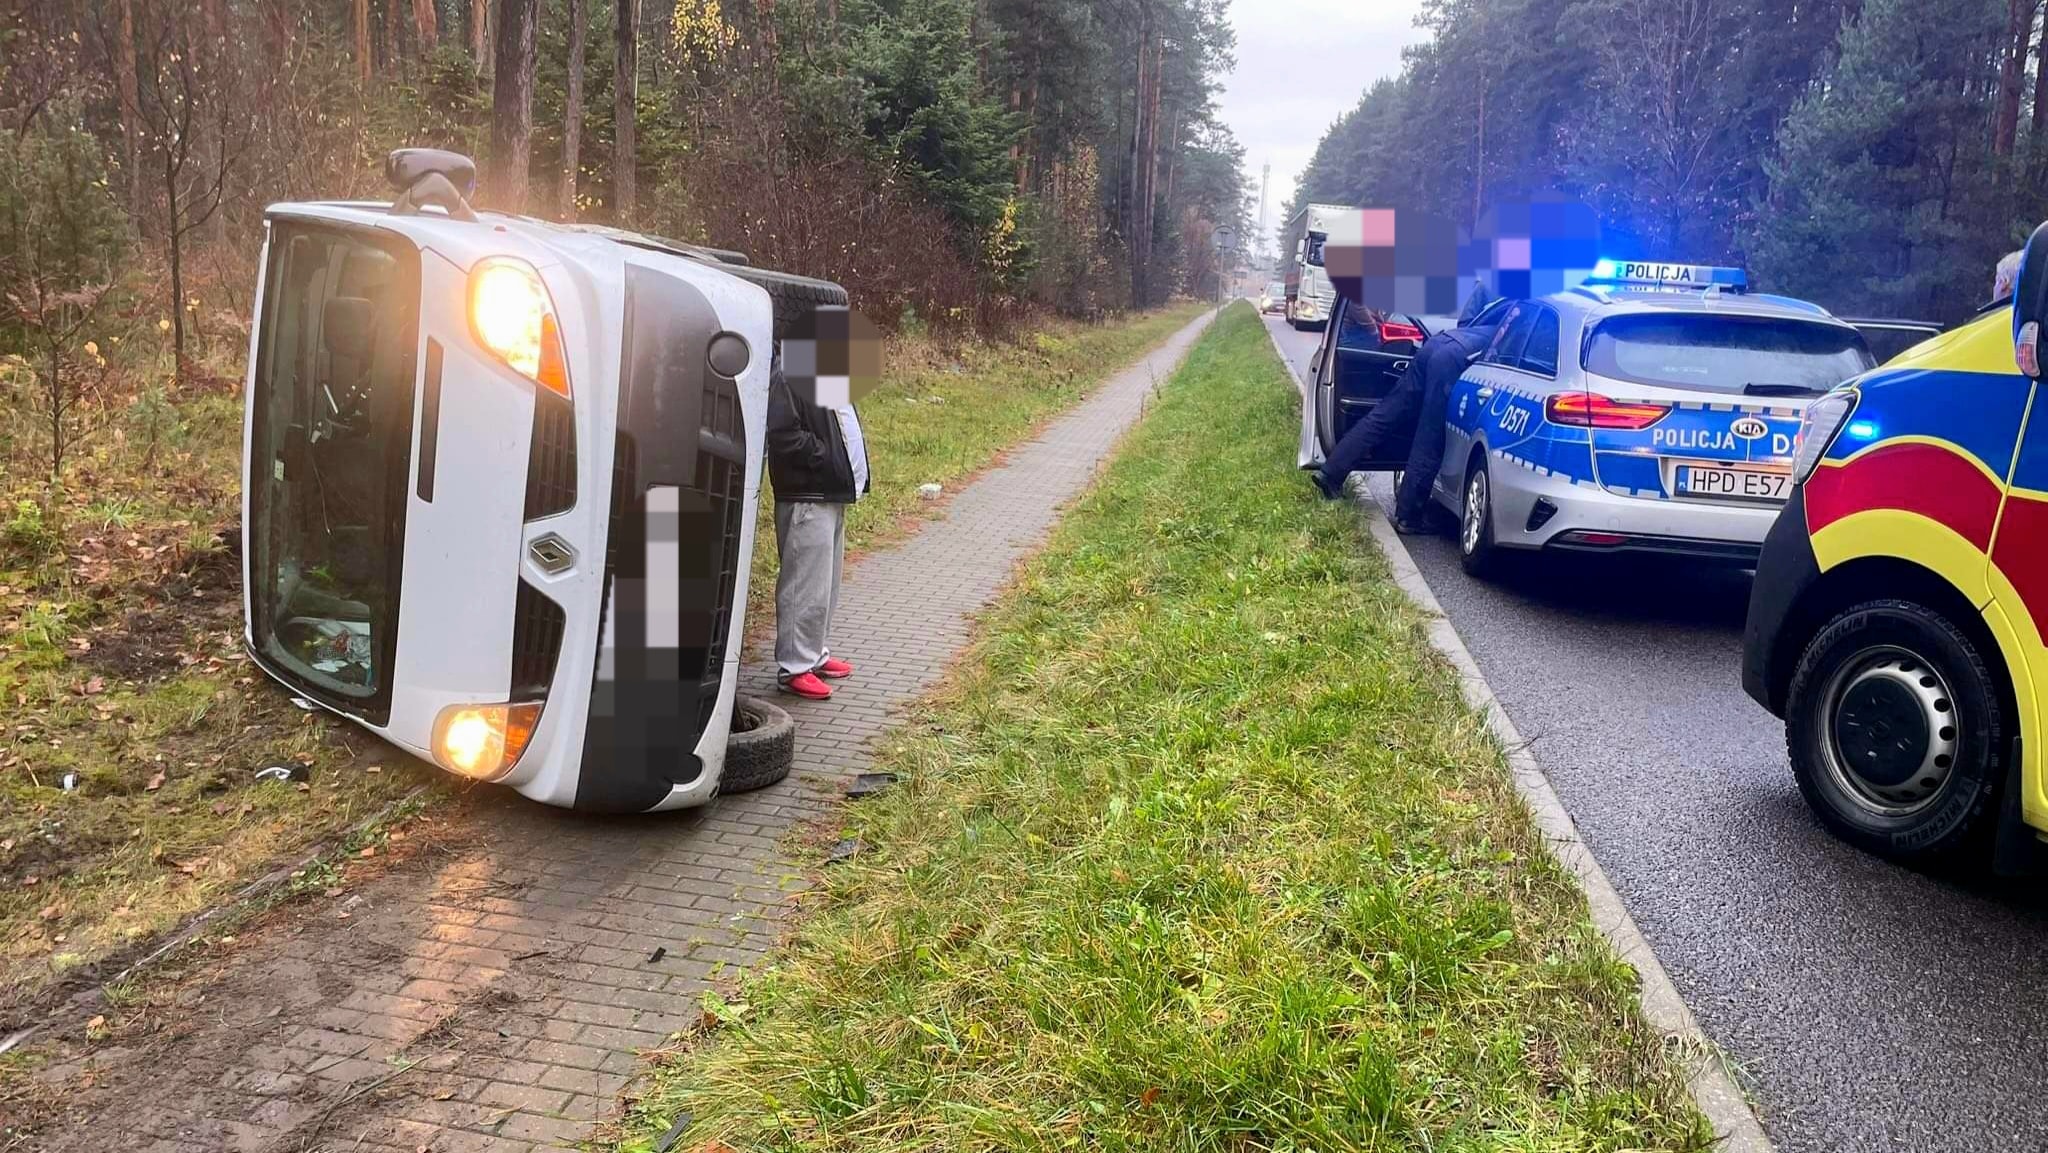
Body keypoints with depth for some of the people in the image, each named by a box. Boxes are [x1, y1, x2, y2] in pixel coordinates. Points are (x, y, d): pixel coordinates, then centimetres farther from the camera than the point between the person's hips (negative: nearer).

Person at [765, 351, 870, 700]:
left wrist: (850, 471, 7)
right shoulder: (787, 374, -17)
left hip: (832, 494, 10)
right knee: (807, 584, -5)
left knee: (826, 582, 18)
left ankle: (816, 654, 30)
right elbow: (784, 436, -24)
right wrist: (827, 459, -17)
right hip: (806, 498, -10)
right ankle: (794, 667, 4)